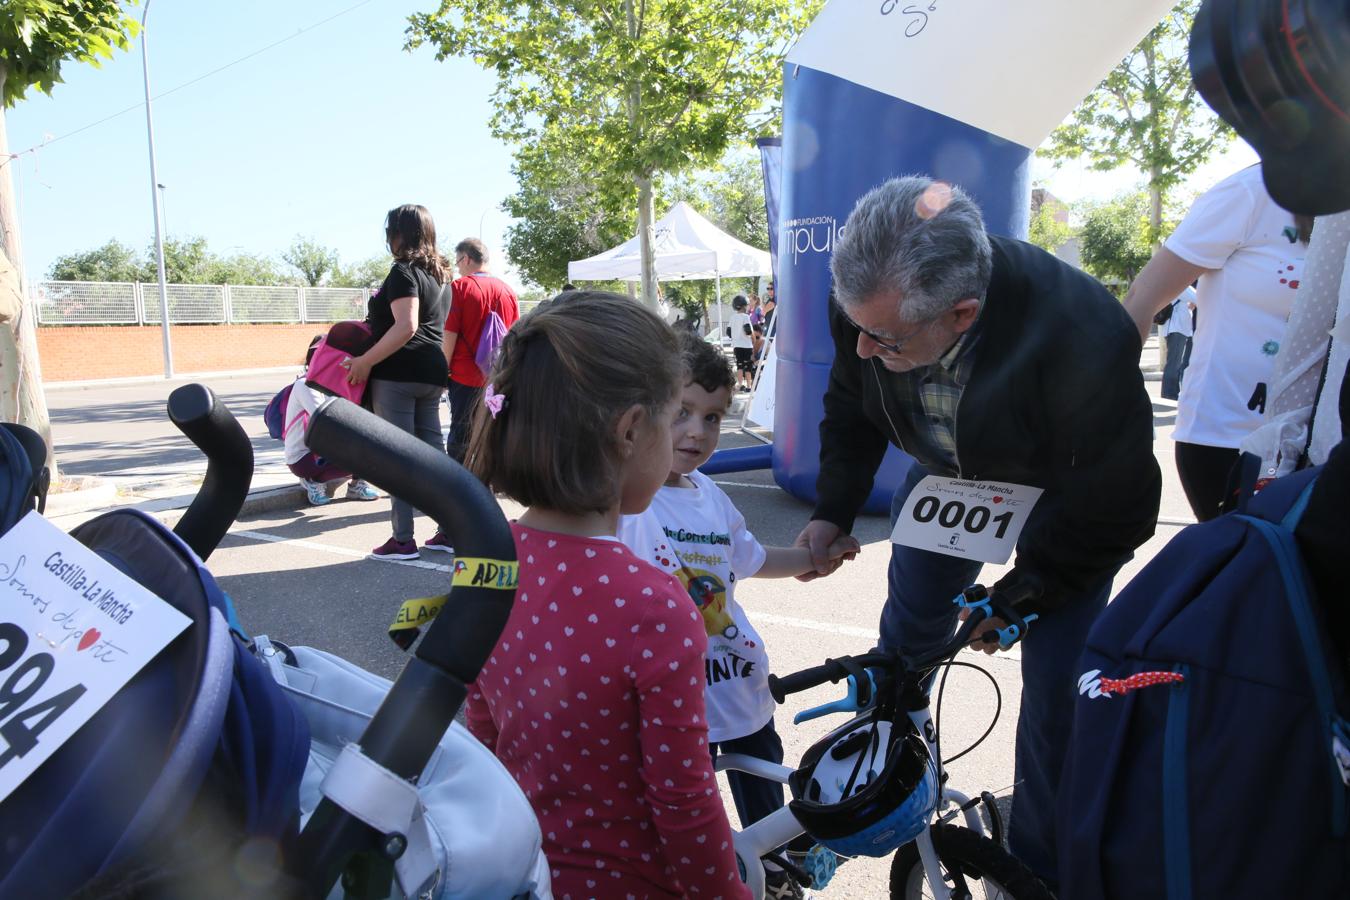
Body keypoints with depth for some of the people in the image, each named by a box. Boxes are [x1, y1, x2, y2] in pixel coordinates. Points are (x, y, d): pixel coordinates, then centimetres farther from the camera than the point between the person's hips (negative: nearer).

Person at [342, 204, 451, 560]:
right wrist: (376, 319, 34)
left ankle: (403, 541, -2)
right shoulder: (436, 274, 17)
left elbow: (406, 327, -22)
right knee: (432, 450, 11)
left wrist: (365, 360, -18)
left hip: (398, 373, -8)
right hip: (431, 371, 8)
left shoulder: (403, 271, -10)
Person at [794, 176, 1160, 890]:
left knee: (1056, 690, -2)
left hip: (1065, 496, -4)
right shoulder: (869, 298, -27)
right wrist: (832, 512, -8)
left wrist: (1018, 597, -15)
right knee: (908, 621, 15)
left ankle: (1039, 865, 25)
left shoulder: (1084, 343, -41)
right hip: (949, 470, 4)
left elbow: (1113, 510, -24)